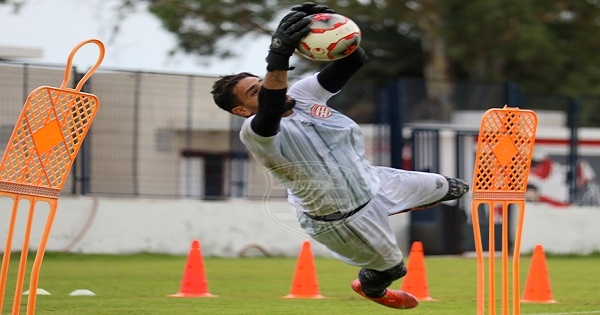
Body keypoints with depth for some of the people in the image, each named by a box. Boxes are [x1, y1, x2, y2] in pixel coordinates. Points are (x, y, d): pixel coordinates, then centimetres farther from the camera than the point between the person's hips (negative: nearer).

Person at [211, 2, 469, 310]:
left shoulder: (301, 93, -9)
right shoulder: (255, 133, -28)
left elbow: (353, 60, -17)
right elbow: (270, 108, -52)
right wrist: (278, 57, -69)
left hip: (372, 180, 7)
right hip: (340, 219, -7)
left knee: (445, 188, 21)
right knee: (391, 266, 13)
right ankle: (369, 285, 48)